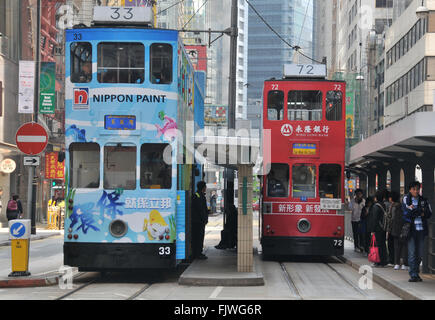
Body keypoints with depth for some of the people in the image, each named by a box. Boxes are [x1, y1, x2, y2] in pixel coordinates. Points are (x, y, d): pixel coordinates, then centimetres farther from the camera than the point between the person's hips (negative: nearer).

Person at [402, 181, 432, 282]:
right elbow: (407, 212, -11)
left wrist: (414, 211, -8)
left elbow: (429, 213, 5)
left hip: (421, 229, 3)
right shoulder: (406, 199, 3)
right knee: (412, 253, -8)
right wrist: (421, 211, -8)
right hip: (411, 229, -3)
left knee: (420, 254, 6)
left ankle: (416, 273, 19)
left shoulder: (423, 200, 12)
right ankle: (413, 275, -6)